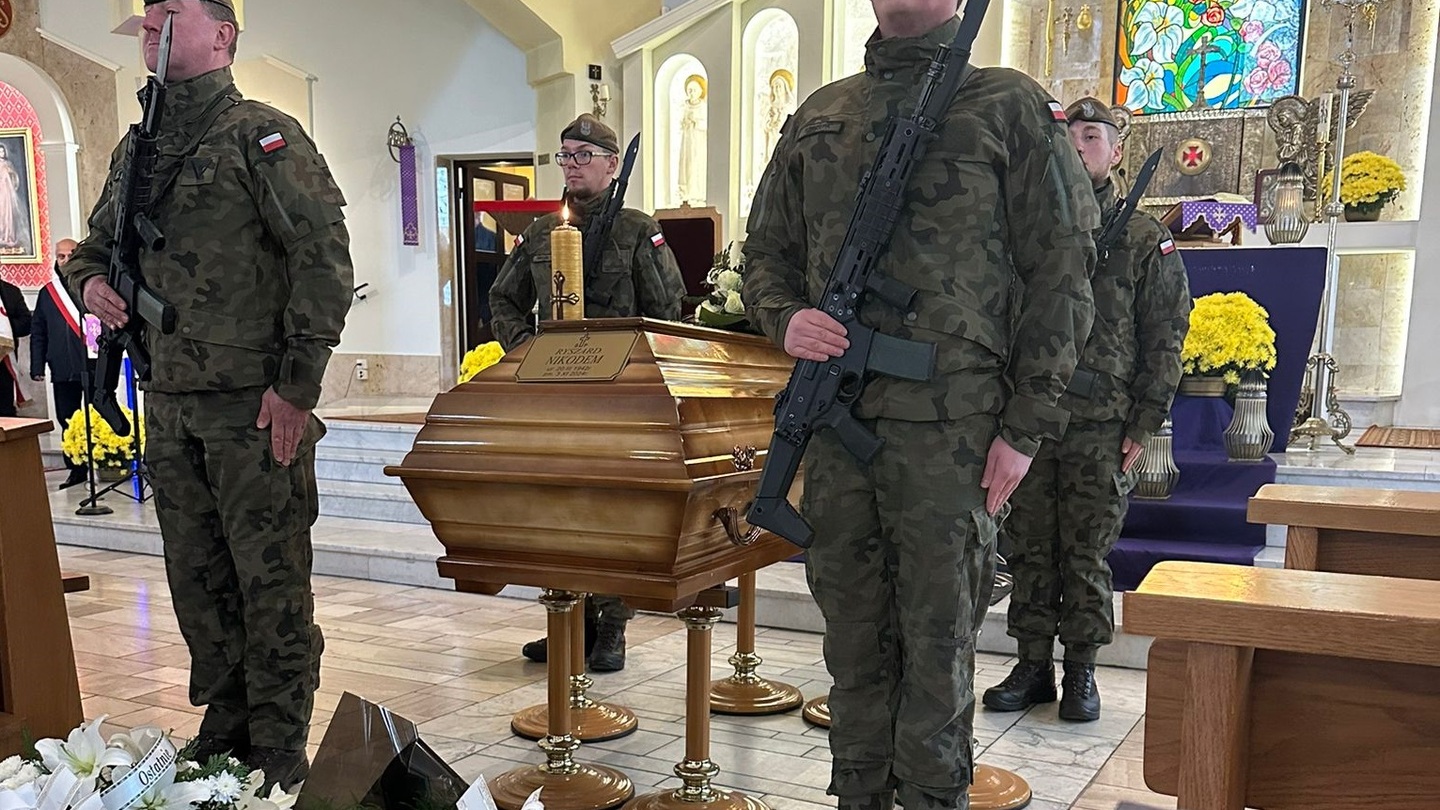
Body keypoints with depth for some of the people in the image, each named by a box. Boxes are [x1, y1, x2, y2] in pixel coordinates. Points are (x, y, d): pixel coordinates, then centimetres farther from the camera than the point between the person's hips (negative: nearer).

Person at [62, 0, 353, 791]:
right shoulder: (137, 149, 15)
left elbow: (324, 258, -13)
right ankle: (225, 727, 29)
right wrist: (88, 280, 3)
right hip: (170, 406, 7)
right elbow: (93, 244, 28)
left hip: (256, 406, -7)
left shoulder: (263, 134, -5)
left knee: (270, 578, 0)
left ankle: (279, 750, 13)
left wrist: (296, 385, -16)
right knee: (196, 577, 14)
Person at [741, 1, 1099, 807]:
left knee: (938, 638, 5)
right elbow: (768, 249, 21)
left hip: (950, 428, -4)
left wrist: (1027, 427, -8)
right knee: (854, 635, 13)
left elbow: (1060, 272, -2)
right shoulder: (820, 113, 16)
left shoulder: (1013, 105, 2)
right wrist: (785, 317, -2)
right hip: (834, 421, 4)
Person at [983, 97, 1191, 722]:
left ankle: (1080, 670, 17)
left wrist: (1142, 427, -6)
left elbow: (1164, 343, 1)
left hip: (1101, 428, -2)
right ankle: (1033, 666, 19)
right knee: (1029, 549, 7)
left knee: (1086, 554, 4)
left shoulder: (1146, 241, 4)